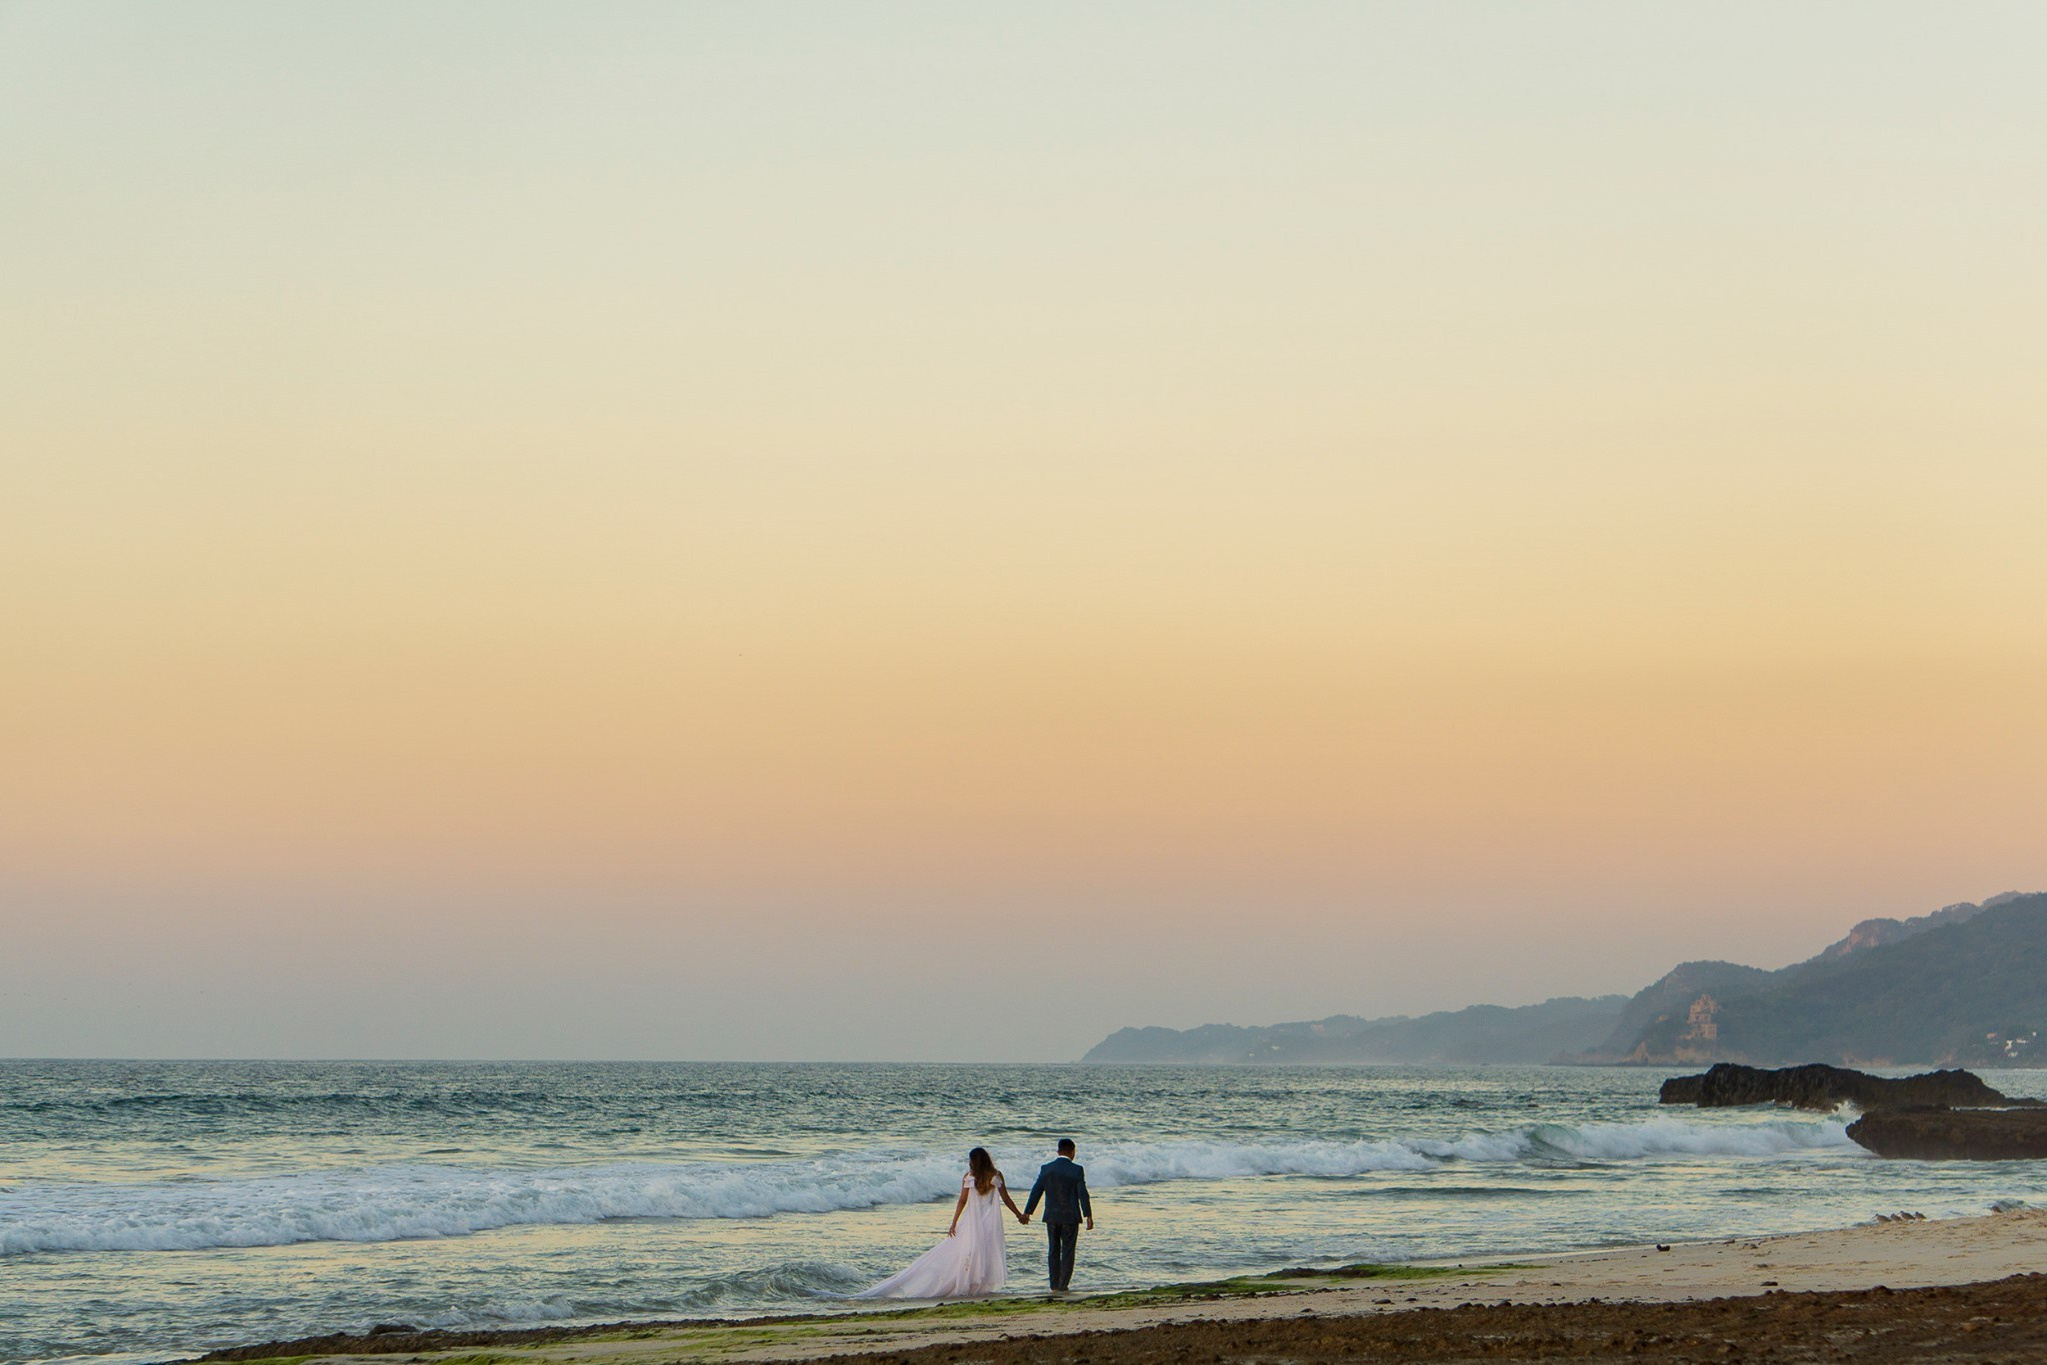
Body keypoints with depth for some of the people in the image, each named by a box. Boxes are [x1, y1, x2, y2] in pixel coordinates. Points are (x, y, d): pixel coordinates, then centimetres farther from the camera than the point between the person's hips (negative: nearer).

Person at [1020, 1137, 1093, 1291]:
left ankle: (1054, 1286, 12)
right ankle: (1062, 1286, 1)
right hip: (1070, 1217, -3)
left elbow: (1036, 1191, 2)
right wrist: (1088, 1215, -7)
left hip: (1052, 1216, 3)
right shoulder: (1077, 1170, -9)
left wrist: (1027, 1212, 9)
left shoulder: (1046, 1168, -1)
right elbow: (1082, 1193, -11)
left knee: (1053, 1251, 12)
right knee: (1067, 1251, 4)